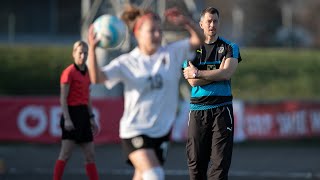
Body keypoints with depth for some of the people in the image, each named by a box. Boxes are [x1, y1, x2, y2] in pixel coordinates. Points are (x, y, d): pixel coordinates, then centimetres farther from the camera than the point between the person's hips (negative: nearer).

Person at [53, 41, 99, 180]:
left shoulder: (86, 73, 13)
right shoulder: (69, 72, -9)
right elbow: (63, 98, -13)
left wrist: (92, 118, 17)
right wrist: (67, 119, -20)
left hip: (83, 113, 8)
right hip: (72, 113, -8)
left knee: (90, 155, 8)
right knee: (65, 154, -9)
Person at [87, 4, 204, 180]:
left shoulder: (172, 53, 1)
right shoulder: (126, 62, -9)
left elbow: (198, 39, -6)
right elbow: (97, 77, -20)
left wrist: (185, 22, -25)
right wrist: (92, 48, -34)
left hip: (162, 130, 4)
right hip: (134, 131, -4)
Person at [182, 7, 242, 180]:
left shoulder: (229, 47, 7)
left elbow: (227, 73, -11)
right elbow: (193, 81, -5)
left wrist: (198, 73, -9)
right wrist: (218, 73, -8)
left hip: (222, 109, -1)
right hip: (197, 109, 1)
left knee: (220, 161, -7)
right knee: (196, 160, 2)